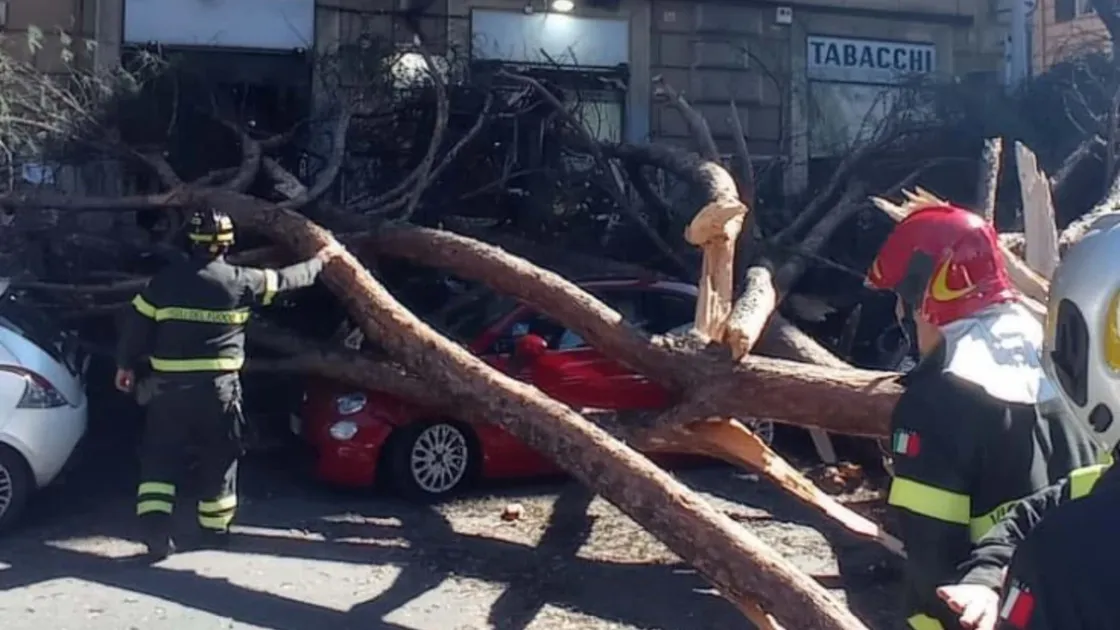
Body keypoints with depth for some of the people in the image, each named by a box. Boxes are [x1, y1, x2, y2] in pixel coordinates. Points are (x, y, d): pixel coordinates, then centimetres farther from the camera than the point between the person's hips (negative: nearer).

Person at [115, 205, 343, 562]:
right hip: (218, 386, -1)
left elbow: (137, 324, 4)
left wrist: (126, 364, 19)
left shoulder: (165, 281, 0)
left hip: (168, 385, 1)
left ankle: (155, 529, -2)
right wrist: (320, 260, 26)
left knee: (160, 458, 9)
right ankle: (215, 528, 26)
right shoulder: (241, 282, -4)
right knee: (219, 458, 15)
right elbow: (285, 280, 10)